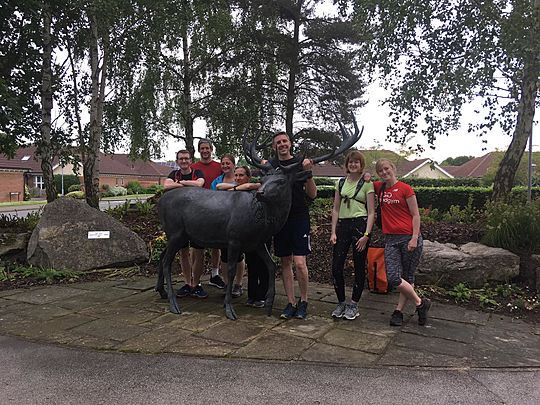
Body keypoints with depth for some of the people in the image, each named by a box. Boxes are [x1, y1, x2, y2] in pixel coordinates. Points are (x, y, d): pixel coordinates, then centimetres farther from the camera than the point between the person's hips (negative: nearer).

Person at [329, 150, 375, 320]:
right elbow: (336, 209, 12)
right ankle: (341, 302, 17)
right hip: (342, 225, 4)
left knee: (359, 267, 4)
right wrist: (333, 232, 4)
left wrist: (366, 235, -12)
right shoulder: (340, 183, 12)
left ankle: (354, 304, 18)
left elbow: (371, 213, -3)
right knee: (336, 266, 0)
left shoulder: (367, 184, 1)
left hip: (360, 224, -4)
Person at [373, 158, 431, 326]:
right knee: (393, 278, -6)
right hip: (391, 239, 4)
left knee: (408, 277, 4)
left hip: (409, 238, -4)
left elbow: (415, 215, -5)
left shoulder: (405, 188, -4)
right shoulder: (379, 187, 10)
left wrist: (415, 237, -13)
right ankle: (420, 303, 10)